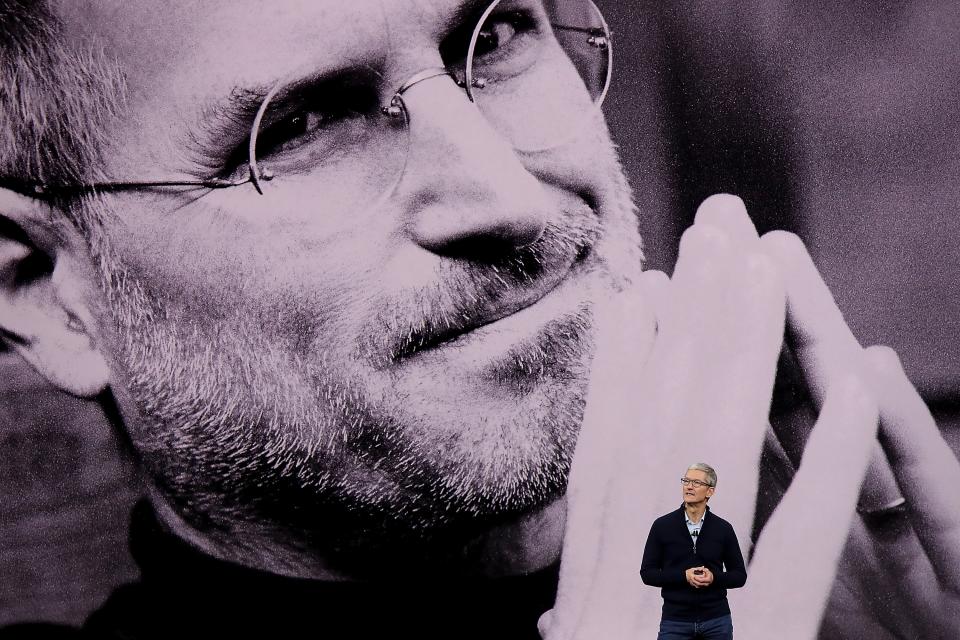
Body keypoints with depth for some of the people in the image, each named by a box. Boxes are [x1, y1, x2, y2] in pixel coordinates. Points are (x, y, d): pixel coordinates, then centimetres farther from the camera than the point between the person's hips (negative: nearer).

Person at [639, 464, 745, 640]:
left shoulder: (723, 529, 3)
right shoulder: (662, 526, 0)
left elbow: (739, 575, 7)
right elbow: (647, 573, 0)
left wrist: (714, 577, -14)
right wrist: (683, 576, -15)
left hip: (716, 623, 1)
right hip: (675, 622, -1)